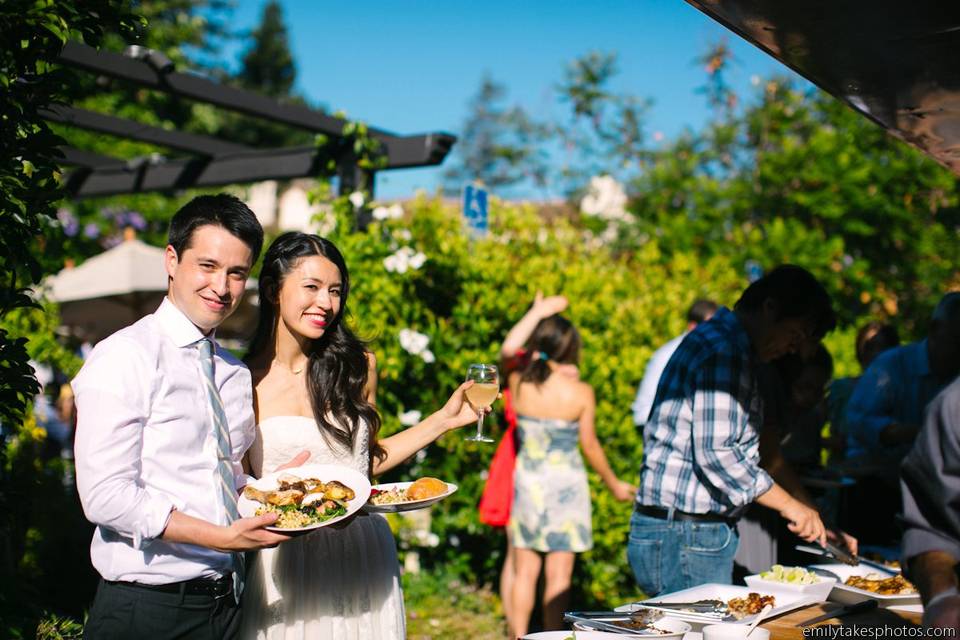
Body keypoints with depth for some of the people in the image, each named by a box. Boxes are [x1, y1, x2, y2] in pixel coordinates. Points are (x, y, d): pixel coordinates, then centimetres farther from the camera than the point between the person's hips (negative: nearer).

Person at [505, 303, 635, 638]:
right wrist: (614, 483, 10)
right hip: (565, 486, -3)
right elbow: (590, 446, -5)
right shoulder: (581, 393, -13)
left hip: (526, 482, 3)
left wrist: (535, 316, 25)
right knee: (558, 575, 4)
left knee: (525, 571, 11)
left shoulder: (518, 383, -6)